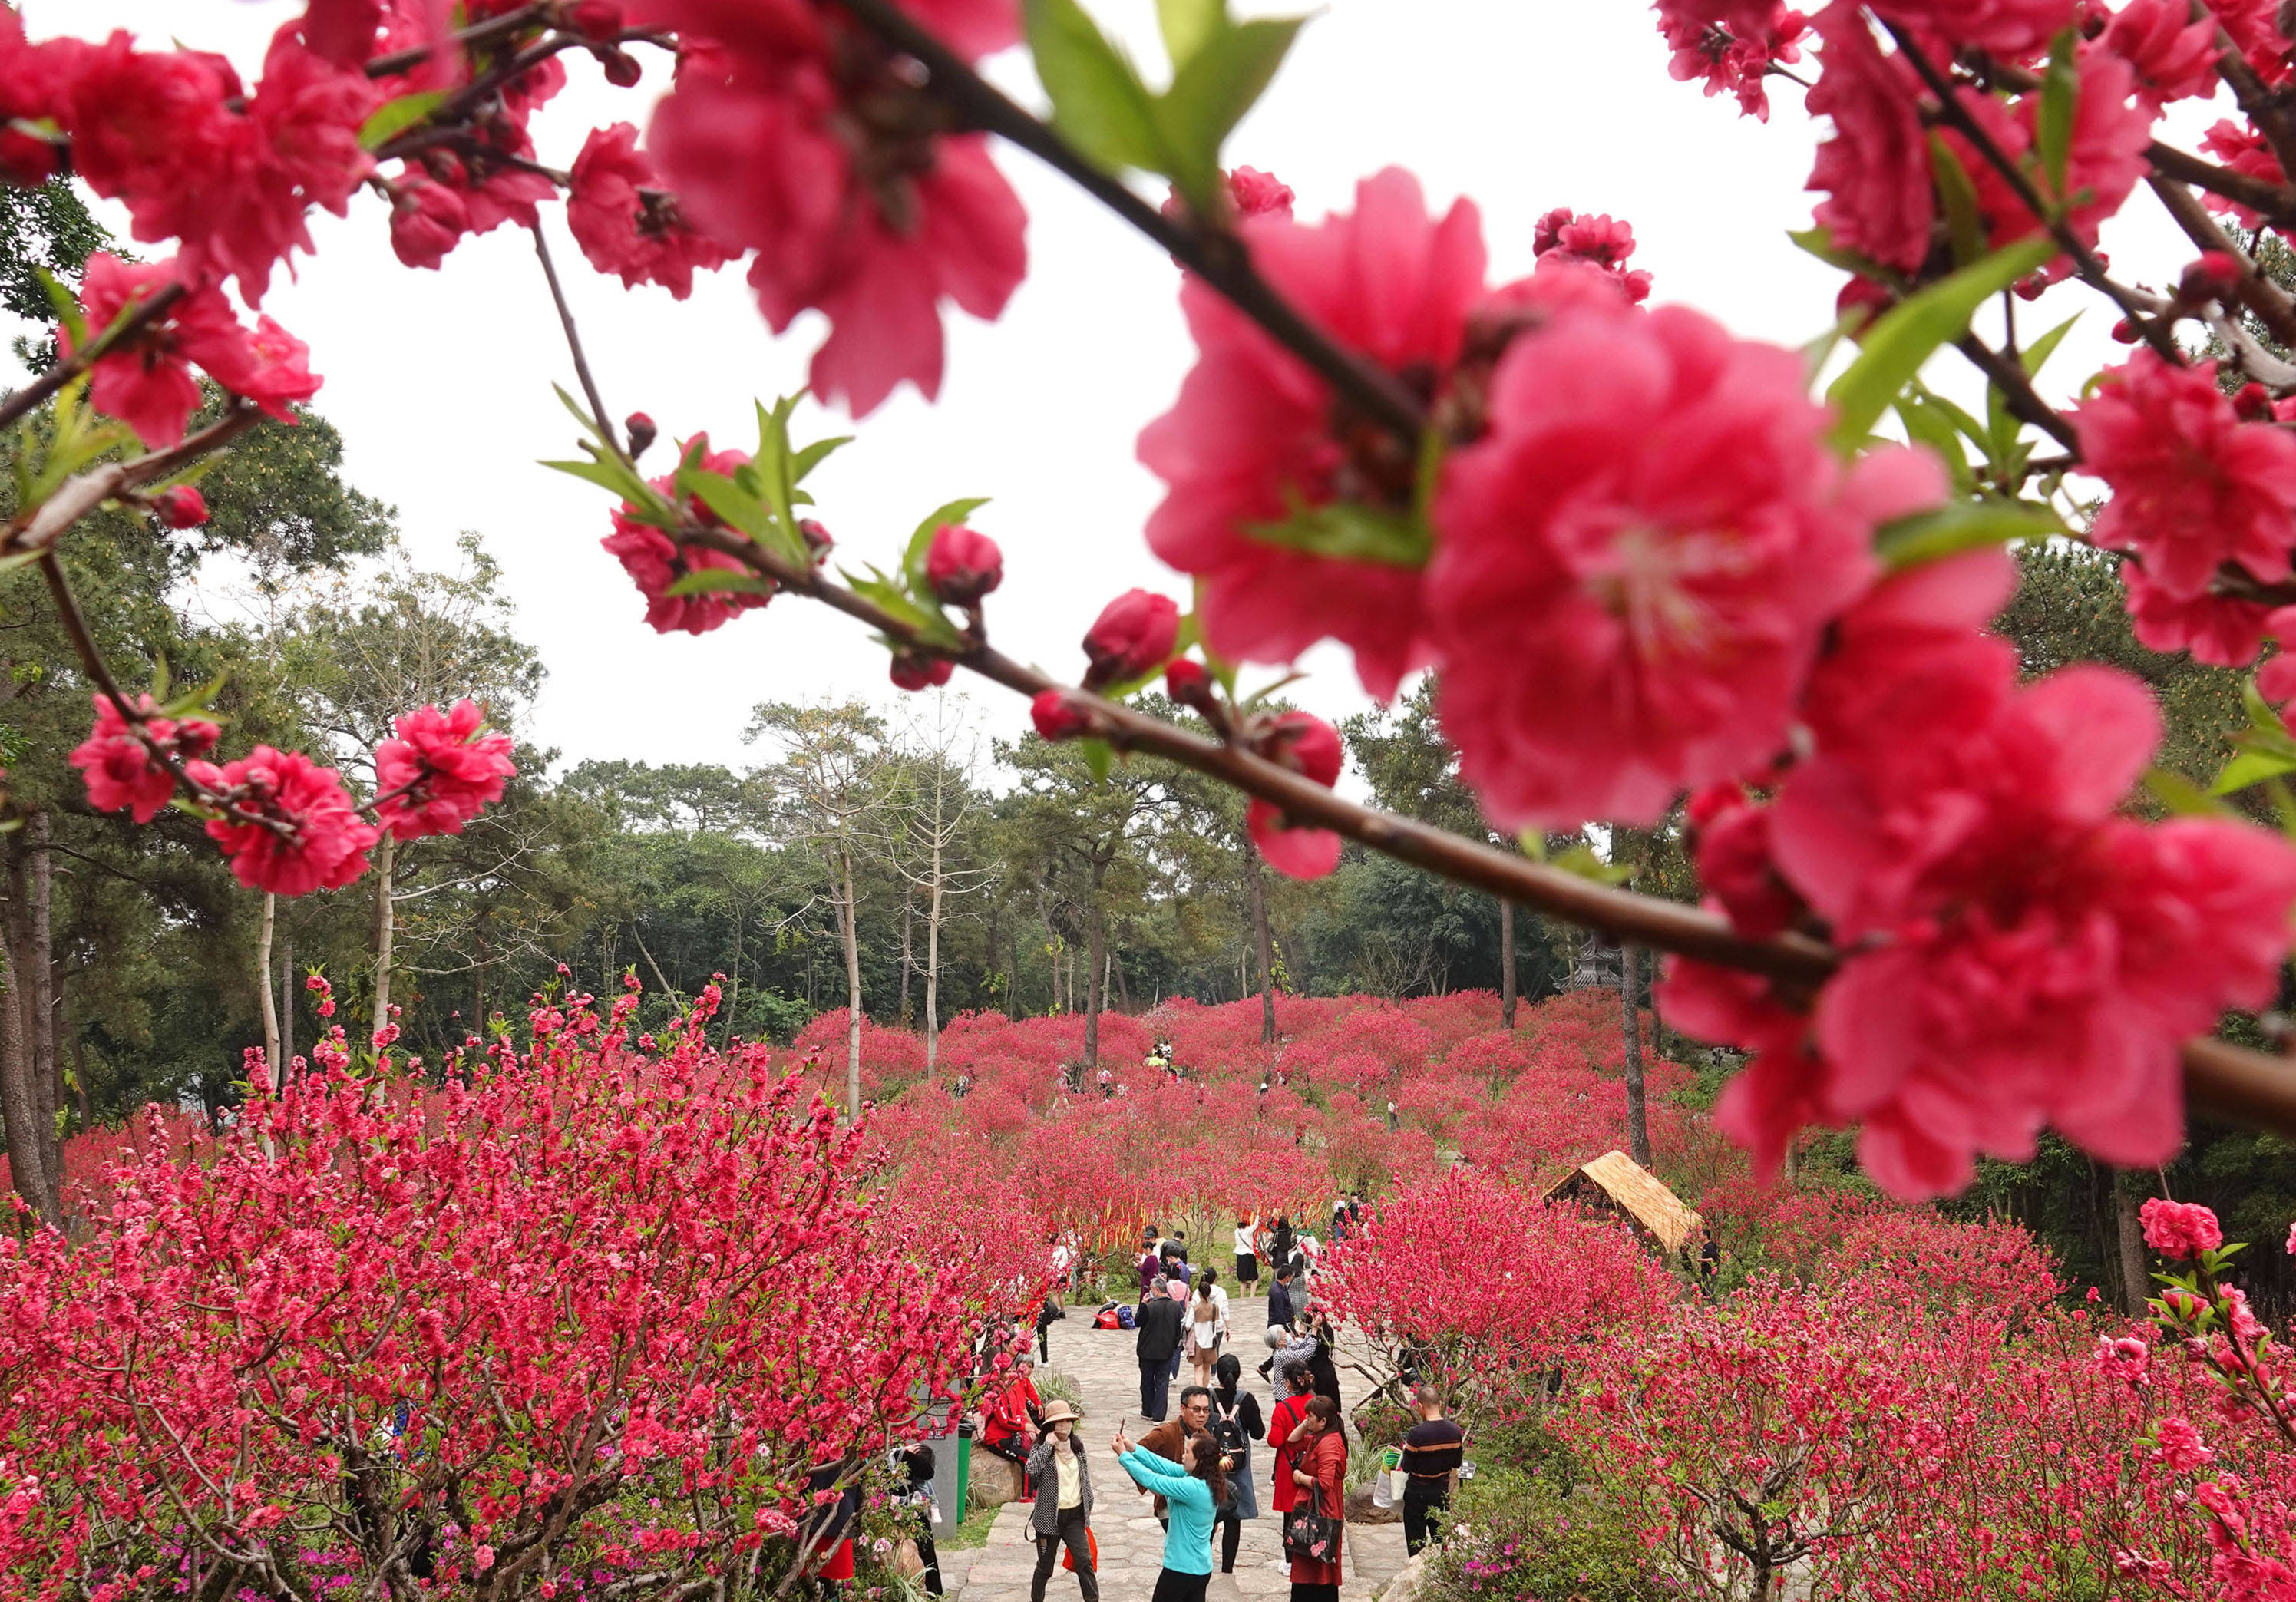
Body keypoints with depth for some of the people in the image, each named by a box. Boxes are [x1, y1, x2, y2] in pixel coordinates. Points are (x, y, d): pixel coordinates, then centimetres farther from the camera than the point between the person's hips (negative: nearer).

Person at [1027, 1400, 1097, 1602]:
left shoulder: (1077, 1445, 5)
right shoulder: (1042, 1447, -9)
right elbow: (1031, 1470, -29)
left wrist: (1089, 1503, 16)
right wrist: (1048, 1446, -28)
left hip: (1075, 1515, 3)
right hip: (1050, 1516, -3)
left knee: (1084, 1561, -6)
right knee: (1045, 1567, 9)